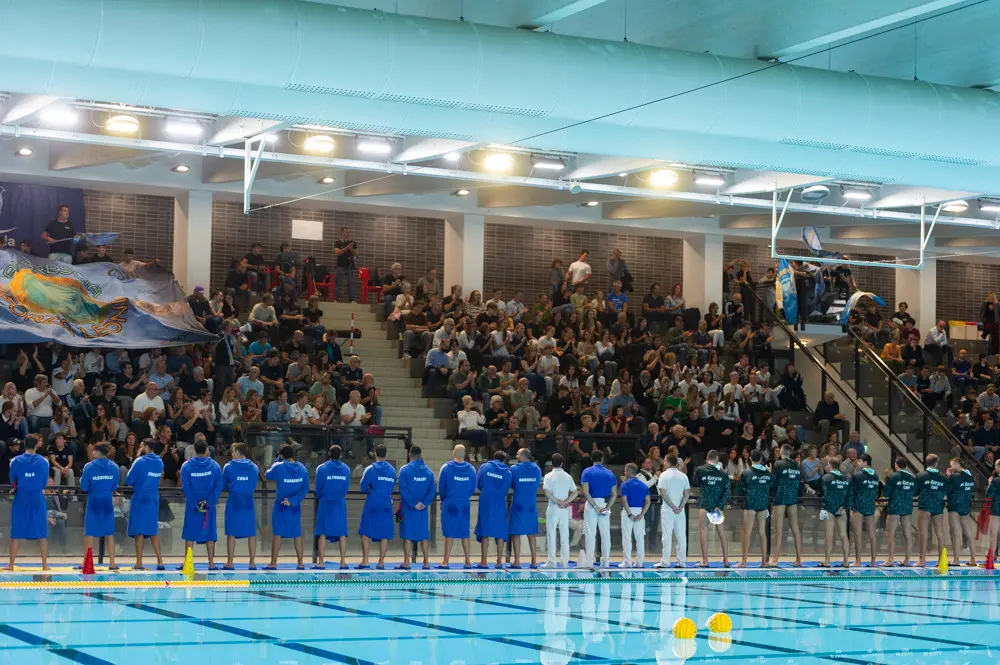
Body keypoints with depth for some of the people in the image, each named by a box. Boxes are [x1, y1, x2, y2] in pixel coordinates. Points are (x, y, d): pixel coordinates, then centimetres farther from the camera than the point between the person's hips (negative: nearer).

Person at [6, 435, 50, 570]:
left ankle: (11, 564, 5)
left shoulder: (15, 461, -3)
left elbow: (12, 482, 6)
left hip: (21, 499, 0)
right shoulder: (43, 461, -3)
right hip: (38, 499, 0)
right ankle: (45, 564, 6)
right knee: (42, 533, 6)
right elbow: (45, 483, 4)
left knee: (16, 533, 5)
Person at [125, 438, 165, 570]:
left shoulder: (140, 461, -12)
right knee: (153, 530, 12)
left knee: (139, 531, 0)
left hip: (140, 498, -5)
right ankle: (160, 561, 7)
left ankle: (139, 563, 1)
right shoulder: (160, 462, 8)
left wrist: (133, 484, 8)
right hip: (154, 499, 5)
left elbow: (128, 481, -10)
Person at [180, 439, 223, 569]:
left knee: (190, 534, 6)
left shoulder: (186, 466, -3)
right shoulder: (214, 466, -2)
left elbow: (185, 487, -8)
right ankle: (211, 562, 6)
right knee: (209, 533, 7)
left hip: (192, 505, -1)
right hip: (209, 505, 1)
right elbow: (218, 485, -7)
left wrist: (194, 503, -8)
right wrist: (209, 502, -7)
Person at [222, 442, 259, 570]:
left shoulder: (229, 467, -4)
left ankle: (229, 563, 2)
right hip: (249, 503, 2)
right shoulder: (254, 467, 3)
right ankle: (252, 562, 6)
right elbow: (254, 487, 10)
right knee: (251, 533, 5)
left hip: (234, 503, -2)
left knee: (231, 533, 2)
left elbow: (223, 486, 6)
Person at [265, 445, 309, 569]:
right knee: (297, 534, 9)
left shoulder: (279, 467, -16)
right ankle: (300, 563, 10)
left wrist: (277, 460, 6)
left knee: (277, 534, 0)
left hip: (280, 506, -3)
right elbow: (305, 489, -6)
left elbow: (267, 475, 3)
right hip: (295, 507, 3)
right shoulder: (302, 468, -4)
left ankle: (273, 563, -1)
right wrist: (293, 500, -10)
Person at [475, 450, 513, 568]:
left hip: (485, 502, -1)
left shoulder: (484, 467, 1)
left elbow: (478, 484, 5)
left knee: (484, 533, 1)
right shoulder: (507, 472, 2)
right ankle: (499, 562, 8)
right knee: (500, 534, 8)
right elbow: (506, 489, 5)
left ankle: (483, 562, -3)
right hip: (500, 504, 1)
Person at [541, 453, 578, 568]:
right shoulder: (568, 476, 6)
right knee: (564, 535, 8)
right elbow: (574, 493, 2)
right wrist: (565, 502, -5)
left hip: (553, 507, -4)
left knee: (551, 535, 0)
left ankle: (552, 562, -2)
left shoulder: (549, 476, -5)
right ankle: (565, 561, 9)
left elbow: (547, 492, -16)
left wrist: (558, 502, -10)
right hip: (565, 509, 4)